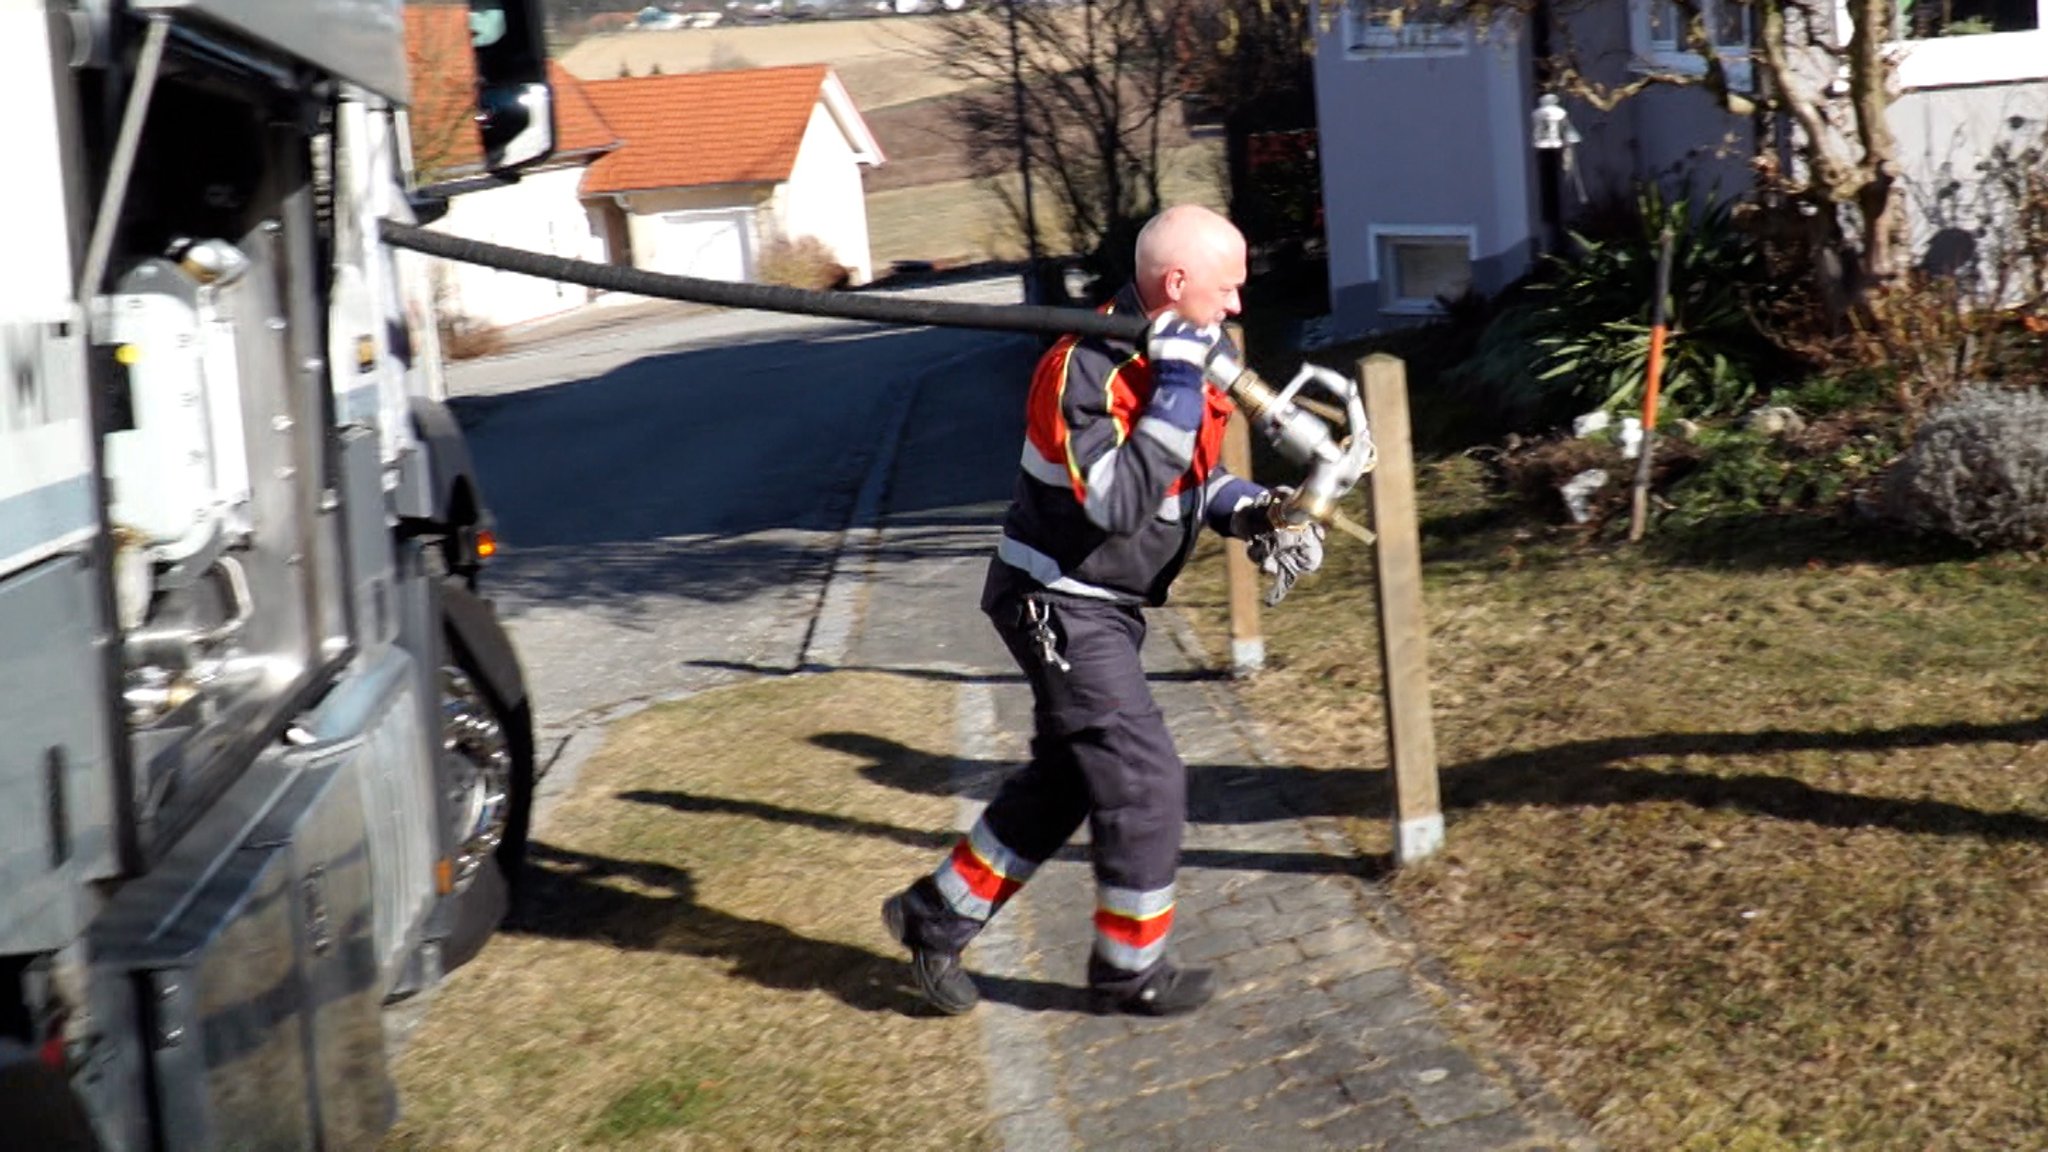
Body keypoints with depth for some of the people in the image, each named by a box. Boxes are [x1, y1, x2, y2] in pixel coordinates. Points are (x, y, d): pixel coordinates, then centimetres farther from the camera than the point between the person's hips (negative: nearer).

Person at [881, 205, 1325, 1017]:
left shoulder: (1179, 355, 3)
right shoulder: (1084, 369, -25)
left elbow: (1195, 477, 13)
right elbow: (1120, 502, -32)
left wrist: (1252, 510, -5)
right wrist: (1175, 393, -32)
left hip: (1103, 606, 10)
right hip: (1059, 605, -10)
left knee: (1066, 779, 17)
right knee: (1144, 780, -5)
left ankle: (936, 916, 29)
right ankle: (1129, 969, 13)